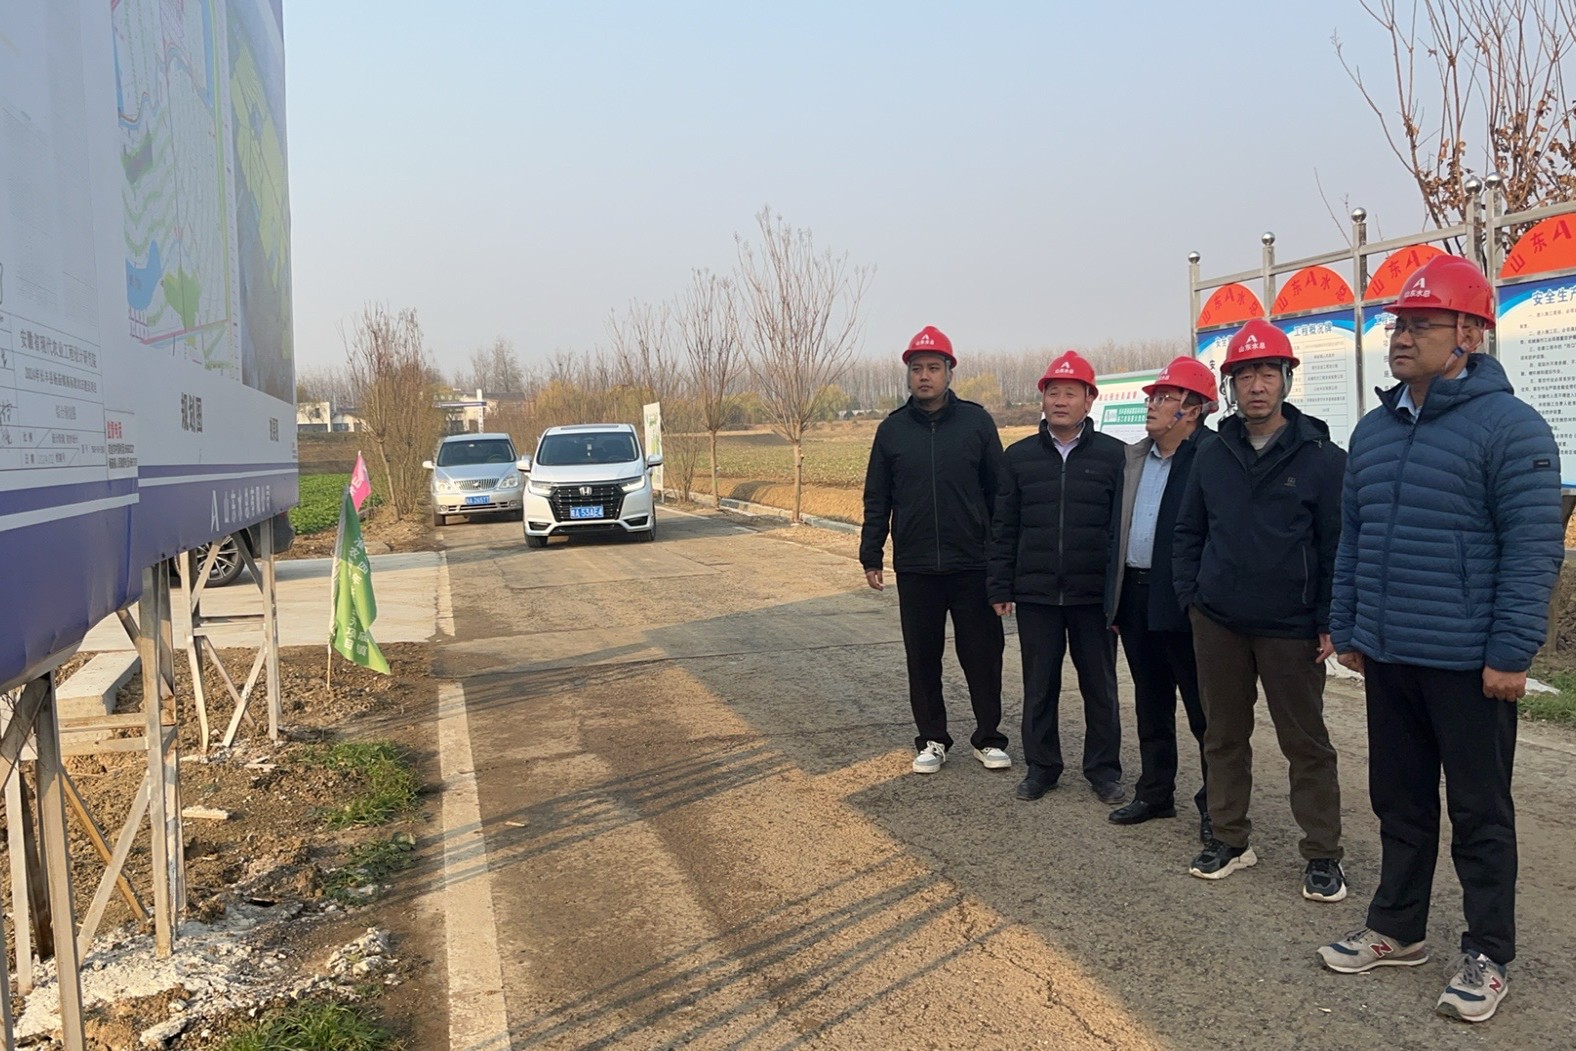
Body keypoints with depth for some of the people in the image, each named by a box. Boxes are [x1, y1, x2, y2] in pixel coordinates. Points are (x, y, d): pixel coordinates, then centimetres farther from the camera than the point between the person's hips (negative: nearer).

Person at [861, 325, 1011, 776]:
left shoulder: (976, 421, 0)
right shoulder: (892, 429, 5)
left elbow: (999, 491, 2)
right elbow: (876, 500, 8)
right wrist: (871, 557, 4)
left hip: (973, 565, -1)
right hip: (914, 568, 2)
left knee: (983, 655, 6)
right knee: (922, 658, 9)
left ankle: (988, 737, 21)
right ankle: (931, 739, 22)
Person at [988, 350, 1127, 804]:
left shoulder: (1115, 455, -1)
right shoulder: (1020, 456, 6)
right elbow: (1005, 528, 6)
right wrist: (1001, 588, 2)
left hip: (1095, 595, -1)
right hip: (1035, 595, 2)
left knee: (1100, 686, 10)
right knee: (1038, 686, 10)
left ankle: (1103, 768, 25)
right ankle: (1041, 766, 24)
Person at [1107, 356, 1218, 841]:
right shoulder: (1134, 457, 12)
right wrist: (1114, 597, 12)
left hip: (1183, 601, -7)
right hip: (1136, 596, 8)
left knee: (1203, 709, 4)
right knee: (1150, 704, 18)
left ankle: (1216, 802, 19)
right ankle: (1155, 793, 31)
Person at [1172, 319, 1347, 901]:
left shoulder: (1322, 458, -5)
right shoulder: (1212, 457, 6)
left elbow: (1339, 546, -4)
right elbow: (1188, 534, 12)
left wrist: (1330, 622, -8)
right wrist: (1191, 596, 3)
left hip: (1291, 629, -3)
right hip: (1218, 624, 4)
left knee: (1307, 743, 7)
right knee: (1223, 737, 13)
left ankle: (1322, 854, 18)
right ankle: (1230, 839, 26)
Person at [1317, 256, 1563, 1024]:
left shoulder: (1508, 426, -11)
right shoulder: (1374, 429, 10)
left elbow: (1534, 549, -14)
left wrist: (1511, 654, -17)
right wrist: (1346, 629, 12)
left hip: (1469, 664, -6)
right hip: (1386, 658, 6)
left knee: (1479, 812, 8)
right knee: (1399, 801, 17)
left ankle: (1487, 955, 23)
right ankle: (1396, 928, 32)